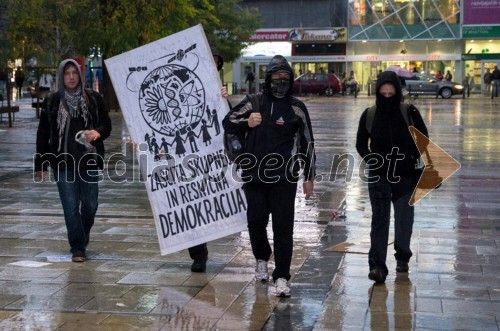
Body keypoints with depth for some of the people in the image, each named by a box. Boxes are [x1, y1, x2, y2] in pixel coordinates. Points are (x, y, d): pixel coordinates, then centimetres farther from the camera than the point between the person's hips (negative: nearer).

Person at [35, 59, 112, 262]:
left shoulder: (93, 99, 3)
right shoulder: (51, 102, 3)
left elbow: (107, 124, 9)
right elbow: (43, 134, 7)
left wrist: (98, 132, -16)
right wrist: (41, 164, 4)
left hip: (89, 161, 1)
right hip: (63, 161, -1)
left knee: (90, 204, 7)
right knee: (70, 206, -3)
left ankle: (83, 237, 32)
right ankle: (77, 248, 4)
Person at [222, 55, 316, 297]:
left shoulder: (297, 108, 4)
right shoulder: (254, 103, 7)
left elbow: (307, 143, 9)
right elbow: (227, 122, 12)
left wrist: (309, 177, 8)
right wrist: (246, 123, -9)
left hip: (284, 178, -2)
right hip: (254, 175, 2)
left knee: (283, 227, -4)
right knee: (256, 221, 9)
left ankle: (281, 276, 1)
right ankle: (261, 258, 36)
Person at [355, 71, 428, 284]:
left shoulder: (409, 113, -5)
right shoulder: (369, 115, -2)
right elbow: (361, 144, 8)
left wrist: (411, 158, -7)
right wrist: (372, 160, -8)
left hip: (405, 176, 1)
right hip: (379, 176, 0)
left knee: (404, 218, 12)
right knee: (379, 219, -8)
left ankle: (402, 258, 33)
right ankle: (377, 266, -11)